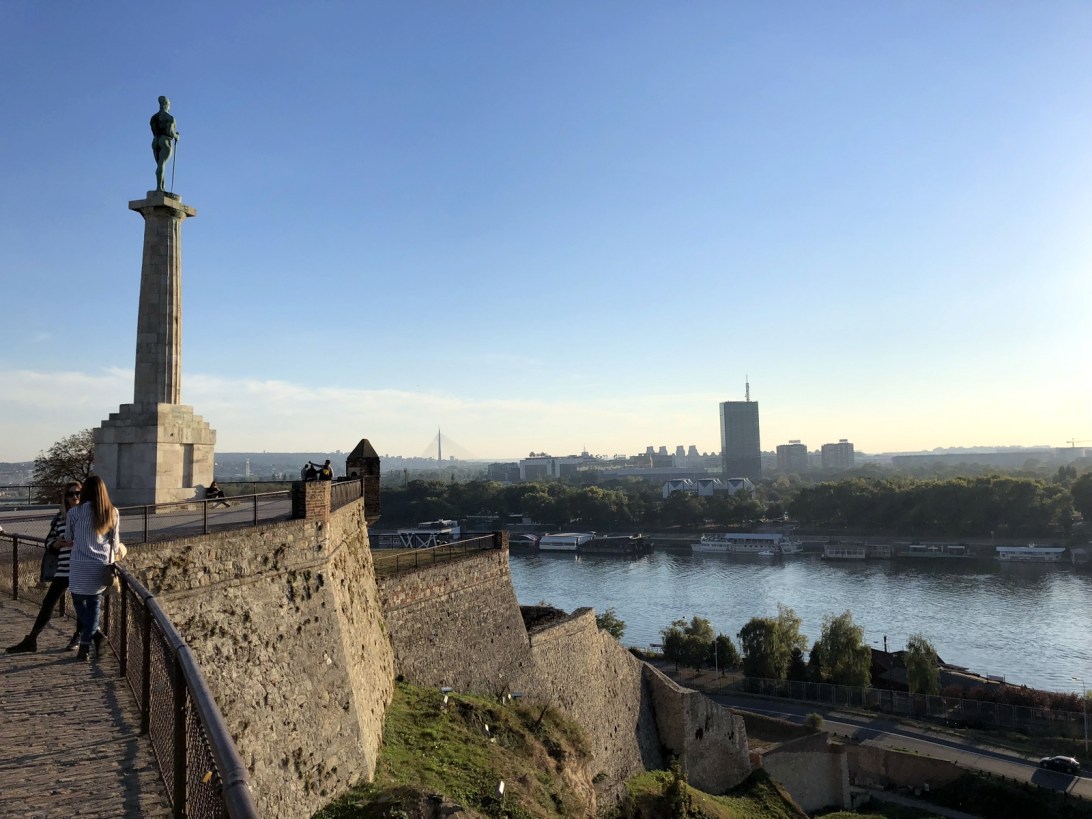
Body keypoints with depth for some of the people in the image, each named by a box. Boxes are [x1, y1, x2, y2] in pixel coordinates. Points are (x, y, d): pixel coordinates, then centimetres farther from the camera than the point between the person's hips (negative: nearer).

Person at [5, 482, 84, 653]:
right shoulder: (59, 517, 10)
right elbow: (49, 542, 12)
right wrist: (59, 543, -9)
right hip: (64, 569, 3)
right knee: (48, 603, 5)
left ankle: (78, 637, 24)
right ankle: (31, 640, 13)